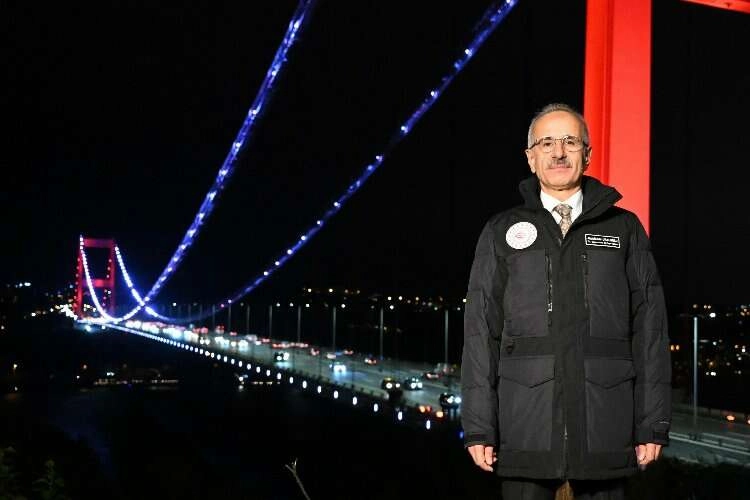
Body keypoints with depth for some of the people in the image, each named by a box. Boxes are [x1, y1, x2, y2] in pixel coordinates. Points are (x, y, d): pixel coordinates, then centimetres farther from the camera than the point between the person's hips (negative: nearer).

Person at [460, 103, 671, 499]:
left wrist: (653, 424, 0)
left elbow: (649, 328, 6)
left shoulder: (624, 229, 10)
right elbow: (481, 332, 5)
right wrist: (478, 428, -2)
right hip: (526, 431, 0)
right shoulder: (502, 232, 10)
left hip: (606, 432, 0)